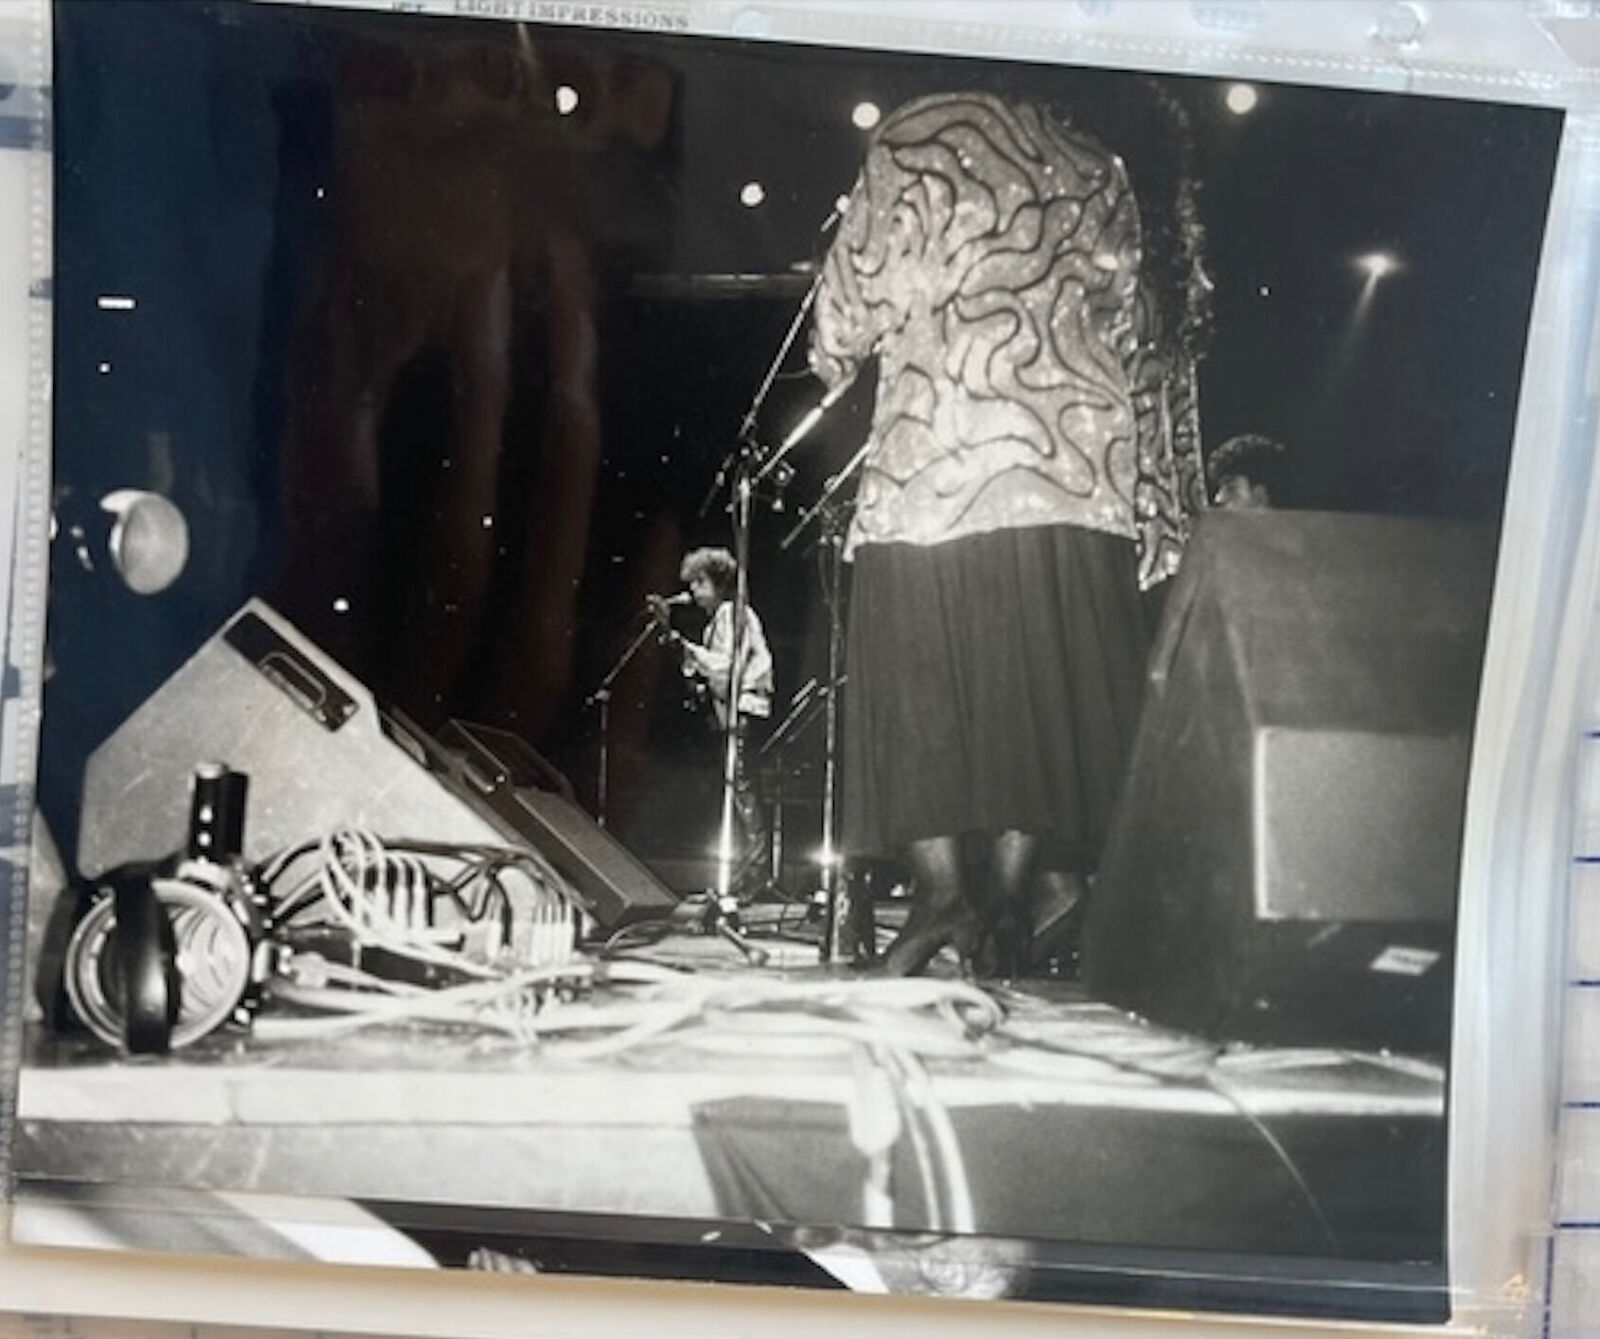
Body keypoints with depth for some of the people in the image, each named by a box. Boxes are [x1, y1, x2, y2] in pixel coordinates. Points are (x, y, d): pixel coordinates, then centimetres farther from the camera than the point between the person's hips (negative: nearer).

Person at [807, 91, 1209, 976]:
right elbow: (1132, 326, 18)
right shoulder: (1091, 169, 18)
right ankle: (1011, 891, 0)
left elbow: (849, 308, 7)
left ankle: (941, 882, -7)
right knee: (1046, 684, 3)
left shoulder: (912, 144, 9)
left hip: (930, 462, -2)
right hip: (1072, 465, 3)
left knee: (918, 673, 1)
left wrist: (837, 356, 26)